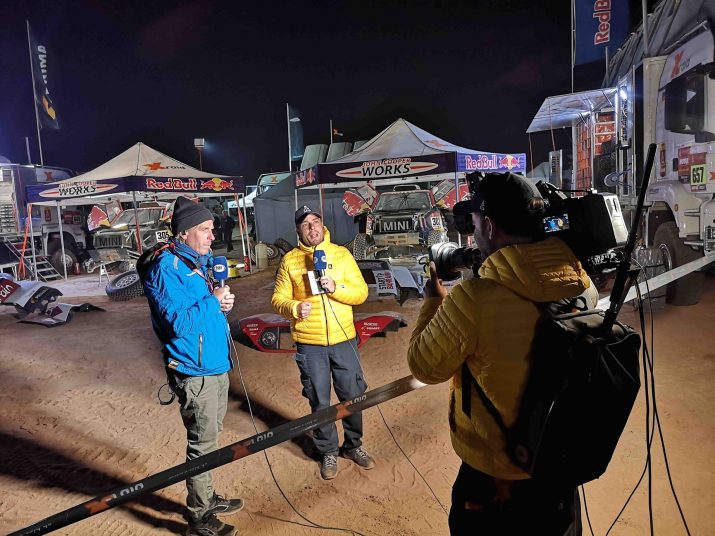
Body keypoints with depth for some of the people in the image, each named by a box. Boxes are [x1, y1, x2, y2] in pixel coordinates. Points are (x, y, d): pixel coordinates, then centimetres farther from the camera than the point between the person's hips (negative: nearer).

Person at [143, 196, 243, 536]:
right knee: (202, 444, 2)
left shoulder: (201, 261, 11)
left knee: (210, 437, 21)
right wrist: (213, 301, -16)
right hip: (194, 372, -9)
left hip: (216, 366, 9)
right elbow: (179, 322, -26)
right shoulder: (166, 268, -17)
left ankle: (207, 499, 38)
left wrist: (222, 303, 0)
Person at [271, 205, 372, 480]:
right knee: (320, 401, 11)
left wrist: (336, 288, -20)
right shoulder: (290, 260, -1)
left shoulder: (341, 254, 1)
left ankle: (354, 445, 36)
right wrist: (295, 308, -21)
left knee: (352, 395, 12)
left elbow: (361, 292, -3)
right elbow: (278, 299, -1)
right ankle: (328, 452, 32)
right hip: (309, 344, -1)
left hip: (343, 339, 1)